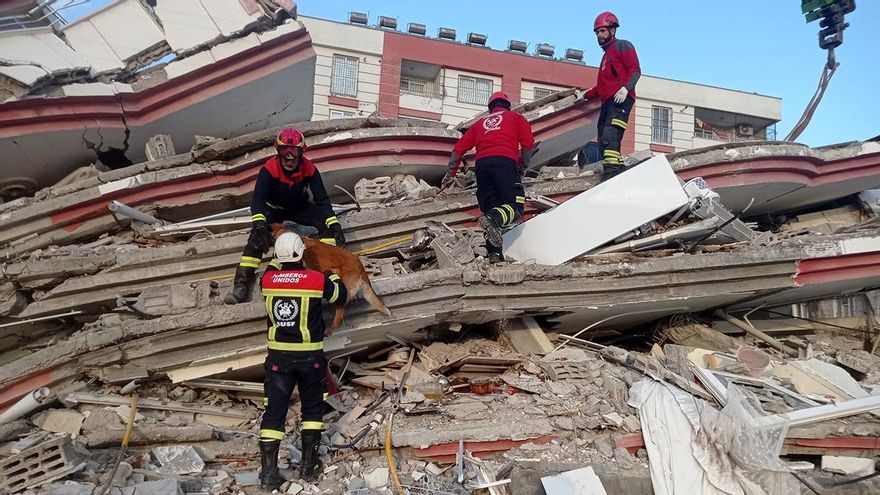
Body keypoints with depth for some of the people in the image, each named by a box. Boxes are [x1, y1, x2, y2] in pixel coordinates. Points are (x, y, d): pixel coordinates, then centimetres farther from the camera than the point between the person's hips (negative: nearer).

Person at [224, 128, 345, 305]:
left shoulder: (309, 169, -19)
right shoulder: (269, 169, -25)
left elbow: (322, 199, -18)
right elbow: (258, 198, -34)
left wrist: (335, 224, -33)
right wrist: (260, 224, -53)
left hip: (300, 209, 2)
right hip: (275, 210, -2)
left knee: (326, 221, -25)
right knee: (257, 235, -28)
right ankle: (242, 283, -31)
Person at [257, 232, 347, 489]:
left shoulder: (268, 280, -4)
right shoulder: (318, 280, -11)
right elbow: (341, 296, 9)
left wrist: (279, 262, 35)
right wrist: (332, 276, 26)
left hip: (278, 356, 2)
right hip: (310, 357, -1)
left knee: (274, 409, 6)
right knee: (312, 407, 16)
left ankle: (268, 472, 4)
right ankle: (308, 464, 19)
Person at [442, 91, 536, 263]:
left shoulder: (480, 123, 31)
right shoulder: (516, 118, 23)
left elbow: (459, 148, 25)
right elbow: (528, 144, 9)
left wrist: (450, 173, 31)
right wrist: (522, 169, 18)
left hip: (482, 164, 4)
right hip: (505, 162, -4)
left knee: (490, 208, 5)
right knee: (515, 205, -8)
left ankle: (494, 253, -8)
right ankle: (493, 220, -39)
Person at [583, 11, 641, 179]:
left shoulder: (622, 46, 8)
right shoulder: (606, 55, 33)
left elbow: (635, 70, -6)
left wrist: (625, 88, -21)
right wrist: (585, 95, 32)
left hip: (621, 99, -9)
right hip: (607, 102, 9)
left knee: (609, 135, -25)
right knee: (604, 141, 0)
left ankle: (613, 170, -34)